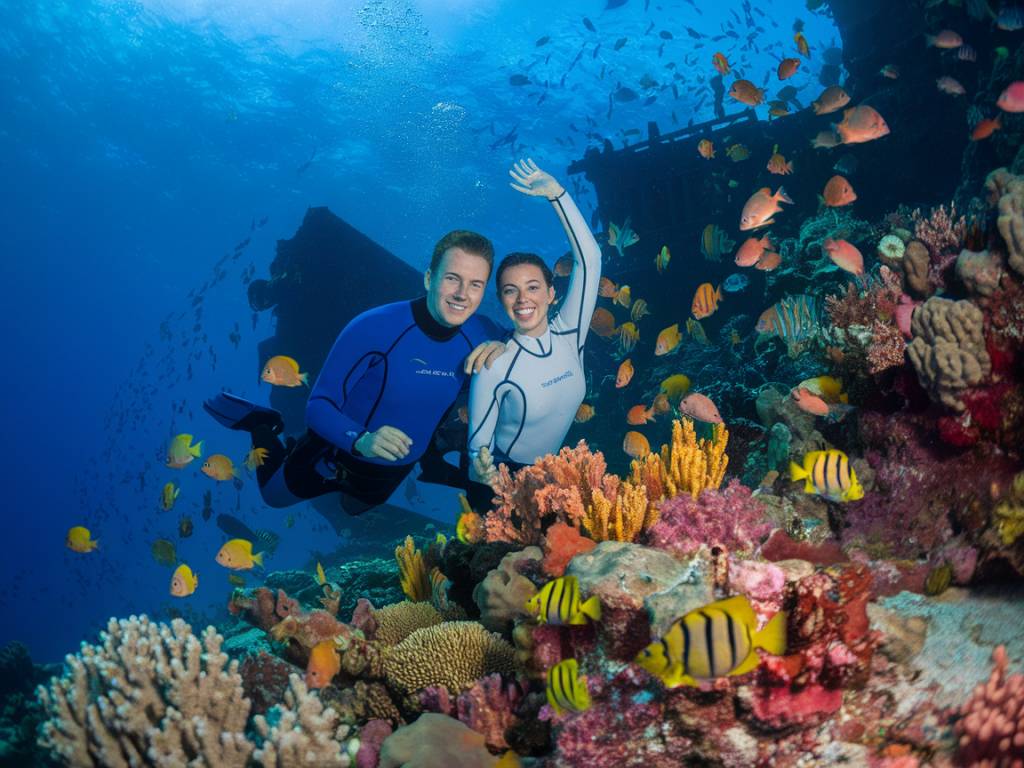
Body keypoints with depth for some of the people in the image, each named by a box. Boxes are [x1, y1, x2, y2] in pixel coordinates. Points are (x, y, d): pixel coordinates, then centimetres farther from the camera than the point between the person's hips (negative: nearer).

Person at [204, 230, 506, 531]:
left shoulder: (478, 333, -19)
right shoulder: (373, 328, -33)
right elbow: (319, 405, -29)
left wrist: (500, 346, -24)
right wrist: (361, 440, -52)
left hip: (397, 471, 4)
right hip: (337, 456, -4)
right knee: (274, 496, 27)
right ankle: (260, 423, 44)